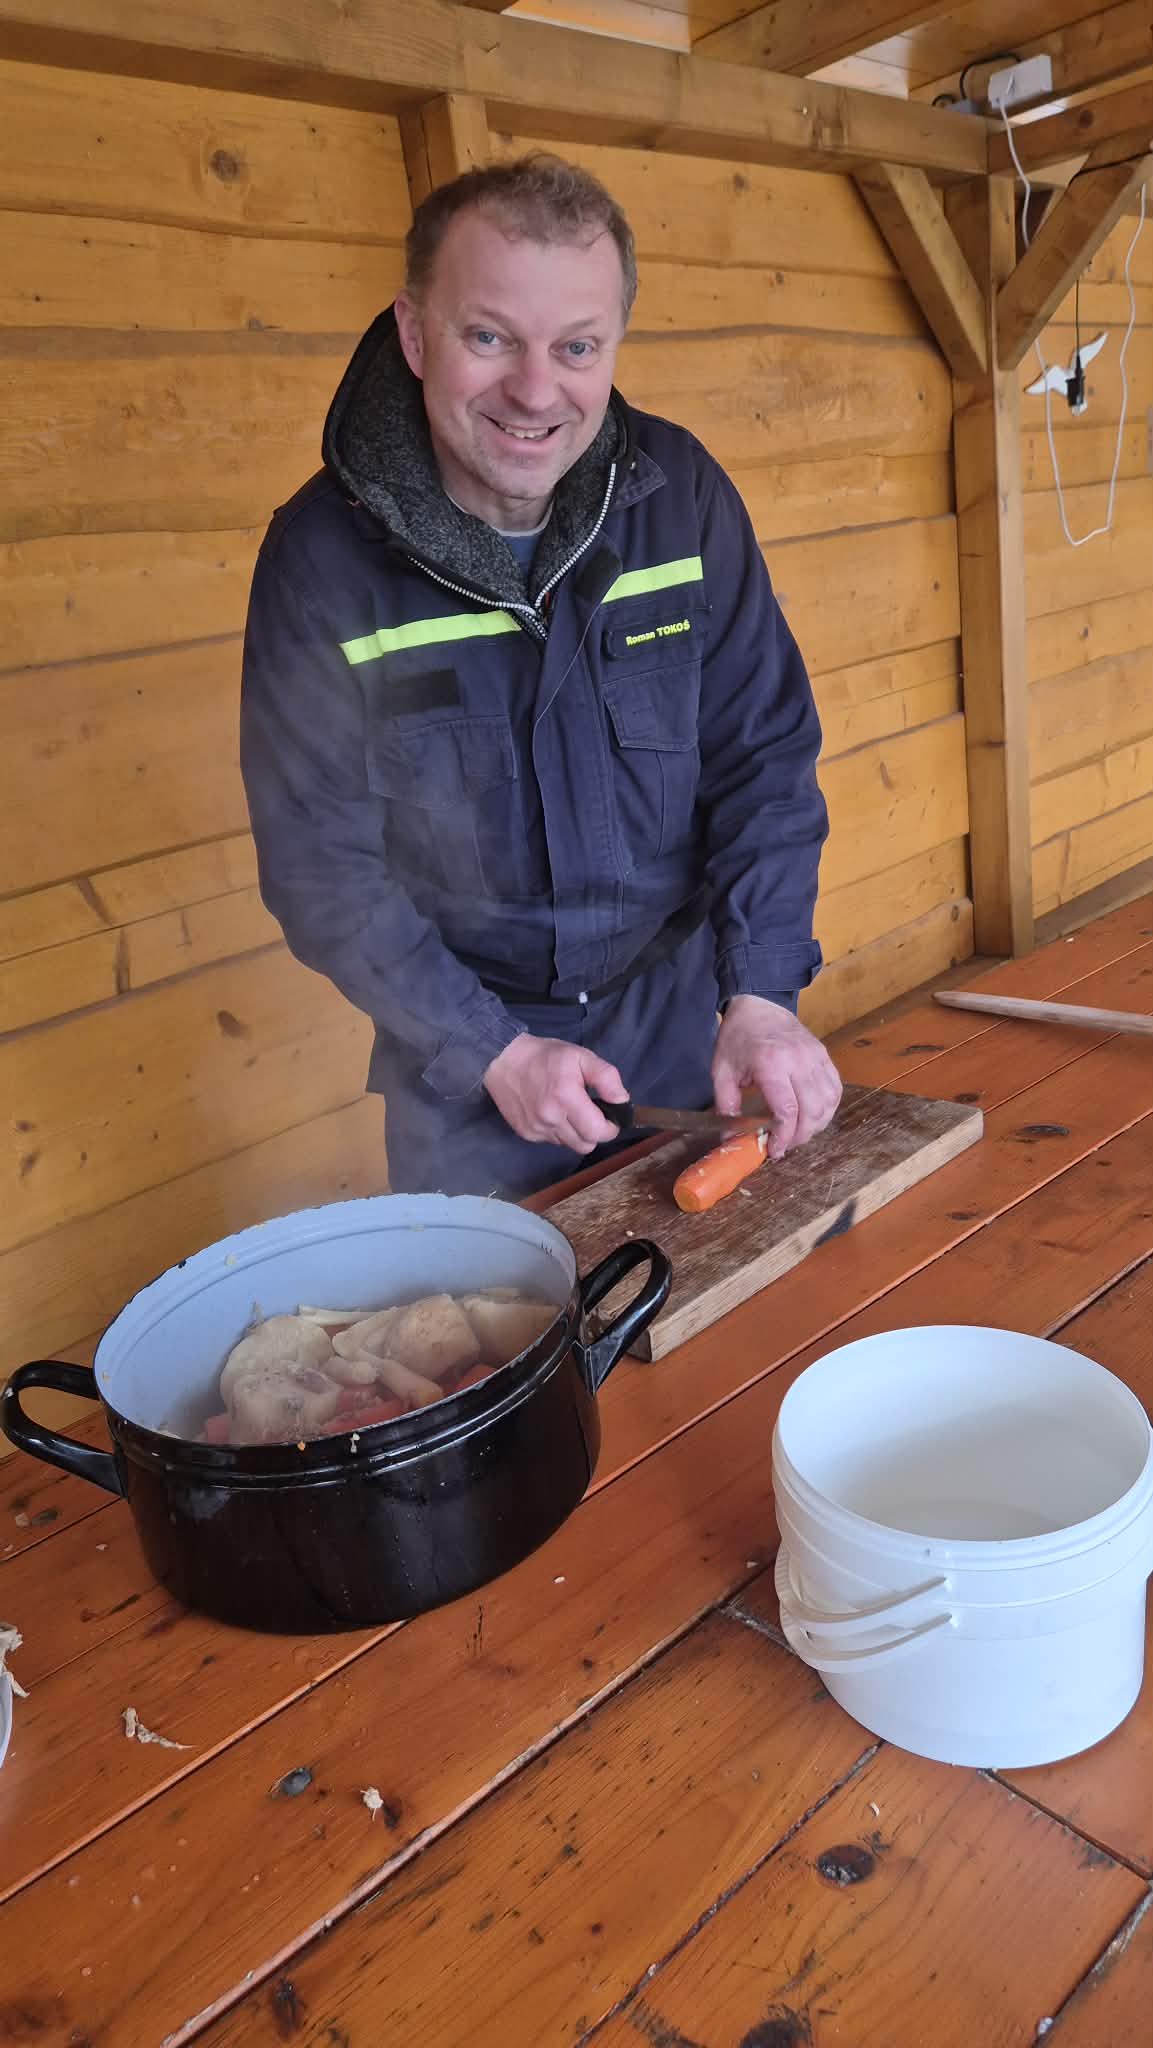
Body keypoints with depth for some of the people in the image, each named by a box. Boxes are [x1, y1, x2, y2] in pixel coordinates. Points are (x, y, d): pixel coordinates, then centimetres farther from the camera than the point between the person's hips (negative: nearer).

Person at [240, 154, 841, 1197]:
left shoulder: (681, 492, -9)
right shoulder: (322, 551, -16)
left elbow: (764, 750, -5)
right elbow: (319, 857, -13)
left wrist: (762, 993, -15)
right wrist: (492, 1052, -17)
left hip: (680, 1012, 3)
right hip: (460, 1052, -2)